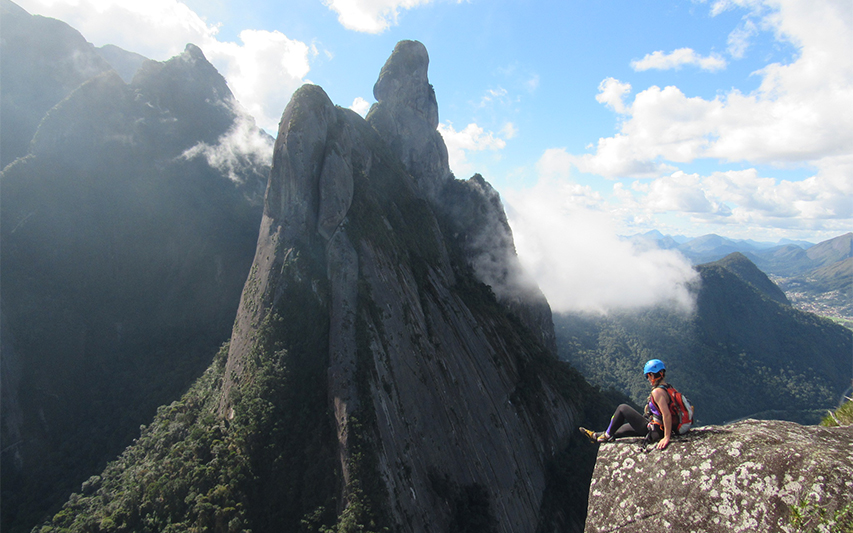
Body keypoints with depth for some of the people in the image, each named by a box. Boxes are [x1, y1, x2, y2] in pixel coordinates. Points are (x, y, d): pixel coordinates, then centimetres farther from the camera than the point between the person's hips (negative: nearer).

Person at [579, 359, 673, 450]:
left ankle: (607, 435, 13)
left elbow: (667, 415, -30)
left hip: (655, 432, -10)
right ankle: (597, 436, 38)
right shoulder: (666, 388, 6)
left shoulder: (657, 392, -23)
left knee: (622, 408, -2)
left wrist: (667, 438, -28)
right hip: (660, 429, 10)